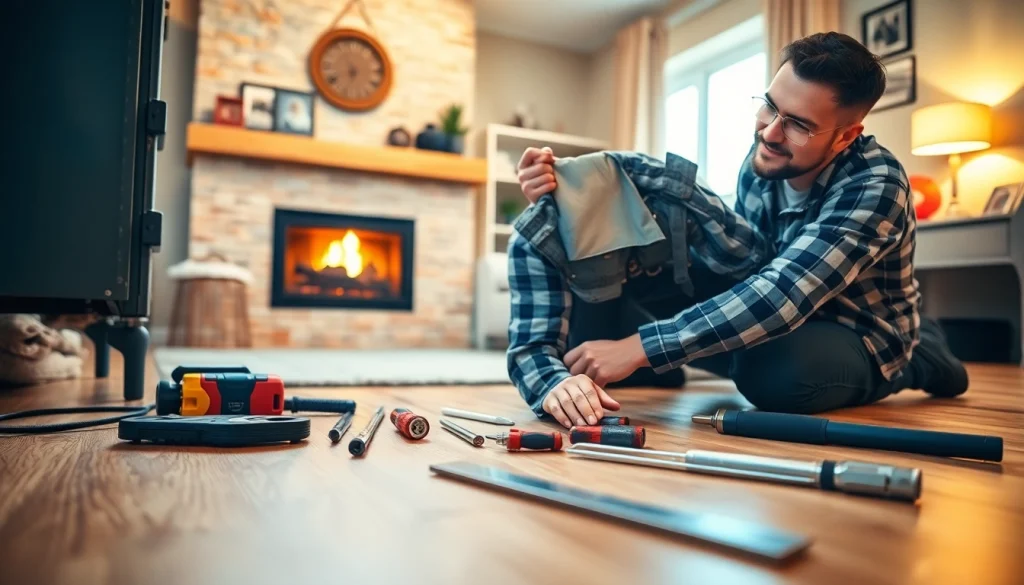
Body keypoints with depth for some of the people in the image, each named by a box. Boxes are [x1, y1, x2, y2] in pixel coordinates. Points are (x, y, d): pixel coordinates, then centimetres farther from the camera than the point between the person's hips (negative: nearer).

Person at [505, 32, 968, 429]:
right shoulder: (770, 151, -13)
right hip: (768, 309, 2)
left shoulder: (875, 185, -28)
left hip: (856, 337, -2)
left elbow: (782, 296, -38)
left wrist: (640, 347, -43)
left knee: (774, 371, -39)